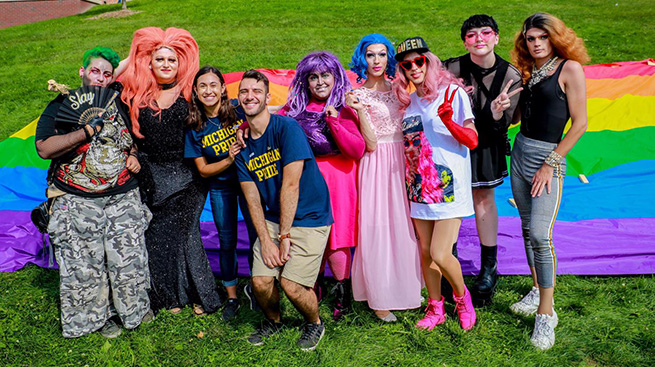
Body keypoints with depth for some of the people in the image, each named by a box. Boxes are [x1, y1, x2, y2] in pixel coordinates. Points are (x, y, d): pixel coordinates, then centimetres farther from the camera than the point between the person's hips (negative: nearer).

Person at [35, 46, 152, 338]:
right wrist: (88, 130, -19)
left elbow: (132, 136, 29)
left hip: (123, 197, 3)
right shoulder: (62, 106, -1)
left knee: (129, 258, 3)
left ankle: (135, 307, 26)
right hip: (78, 201, -2)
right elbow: (44, 149, -14)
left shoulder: (120, 103, 11)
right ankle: (98, 315, 22)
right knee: (84, 263, 2)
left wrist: (133, 155, 7)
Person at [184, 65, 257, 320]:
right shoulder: (195, 127, -7)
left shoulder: (240, 110, -11)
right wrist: (230, 159, -21)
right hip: (221, 188, 1)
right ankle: (231, 296, 27)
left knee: (257, 235, 0)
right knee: (227, 241, 10)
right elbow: (203, 170, -5)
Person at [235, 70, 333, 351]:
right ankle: (273, 320, 27)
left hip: (309, 218, -5)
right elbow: (252, 197, 1)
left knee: (292, 284, -13)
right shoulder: (242, 143, 5)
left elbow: (290, 185, -18)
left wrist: (285, 237, -16)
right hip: (273, 218, 5)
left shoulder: (287, 128, -14)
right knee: (260, 282, -7)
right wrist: (266, 240, -9)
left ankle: (315, 323, 20)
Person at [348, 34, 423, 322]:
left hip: (401, 161, 5)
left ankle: (405, 288, 26)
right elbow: (371, 144, -12)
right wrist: (360, 111, -25)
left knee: (403, 224, 9)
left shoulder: (395, 88, 11)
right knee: (377, 226, -2)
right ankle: (379, 299, 11)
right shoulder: (359, 95, -4)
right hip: (378, 165, -5)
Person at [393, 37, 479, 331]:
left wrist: (449, 122, -23)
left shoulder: (453, 93, -4)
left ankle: (461, 296, 21)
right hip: (419, 186, 5)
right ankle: (435, 308, 29)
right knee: (425, 252, 10)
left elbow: (472, 141, -8)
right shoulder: (408, 101, 12)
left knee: (440, 255, -10)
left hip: (449, 185, -5)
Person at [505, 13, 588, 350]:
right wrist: (504, 109, -7)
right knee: (528, 228, 12)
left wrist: (550, 164, -13)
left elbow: (579, 123, -10)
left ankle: (546, 313, -3)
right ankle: (537, 291, 28)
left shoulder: (570, 68, -7)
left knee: (541, 234, -14)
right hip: (520, 151, 7)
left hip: (548, 156, -6)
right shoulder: (527, 72, 12)